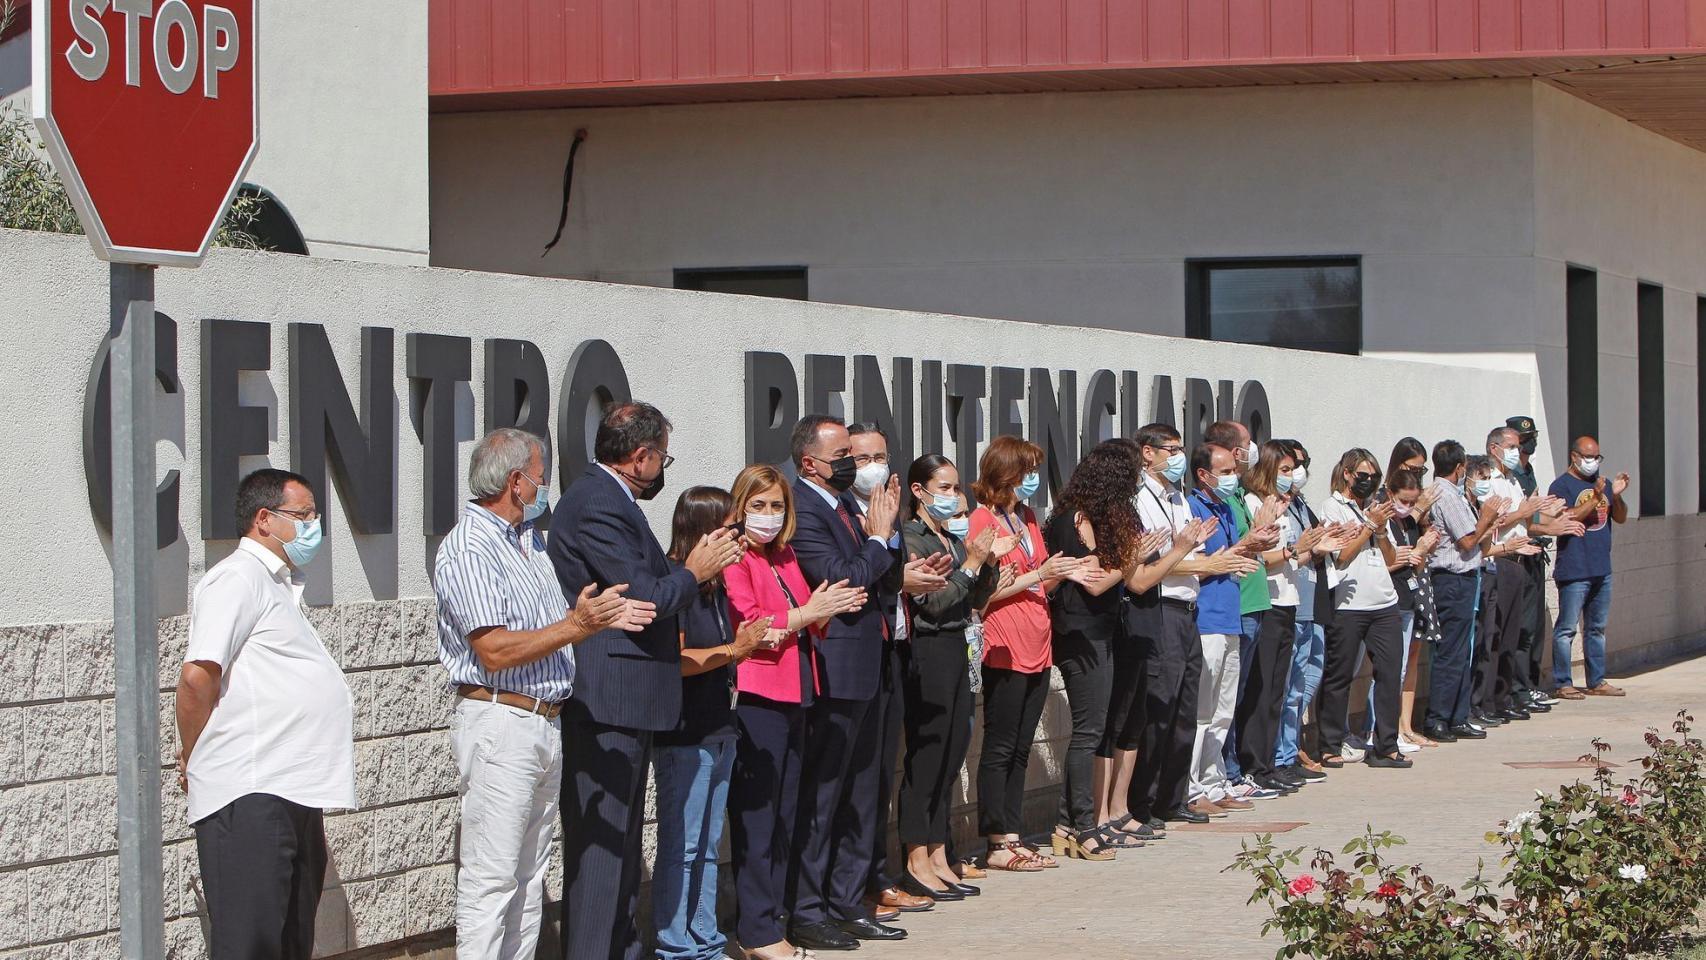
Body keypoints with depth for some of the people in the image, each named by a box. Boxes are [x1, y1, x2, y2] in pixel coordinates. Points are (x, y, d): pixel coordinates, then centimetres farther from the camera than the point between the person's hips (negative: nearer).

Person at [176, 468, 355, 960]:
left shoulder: (277, 584, 23)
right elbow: (197, 676, -18)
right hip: (250, 795, -10)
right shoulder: (238, 578, -9)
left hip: (294, 792, 10)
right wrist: (194, 761, -6)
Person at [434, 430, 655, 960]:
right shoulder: (468, 548, -12)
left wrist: (602, 617, 3)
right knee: (491, 879, -8)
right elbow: (495, 651, -19)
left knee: (529, 878, 11)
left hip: (547, 723, 9)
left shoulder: (531, 538, 17)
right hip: (498, 720, -9)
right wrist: (575, 626, -20)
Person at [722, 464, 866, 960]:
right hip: (757, 699, -9)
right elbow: (745, 625, -17)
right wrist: (805, 615, -18)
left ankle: (772, 916, 19)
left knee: (786, 813, 12)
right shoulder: (734, 560, -8)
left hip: (794, 696, 9)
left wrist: (831, 607, 4)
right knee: (756, 814, -5)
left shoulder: (785, 558, 18)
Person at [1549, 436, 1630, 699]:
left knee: (1597, 628, 13)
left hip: (1602, 568, 7)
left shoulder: (1603, 483, 15)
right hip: (1573, 570, -7)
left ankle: (1597, 682, 19)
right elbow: (1567, 519, -18)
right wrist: (1596, 497, -23)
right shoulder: (1562, 486, -5)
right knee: (1567, 628, -6)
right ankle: (1563, 684, -2)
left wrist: (1617, 495, -5)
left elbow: (1621, 518, 14)